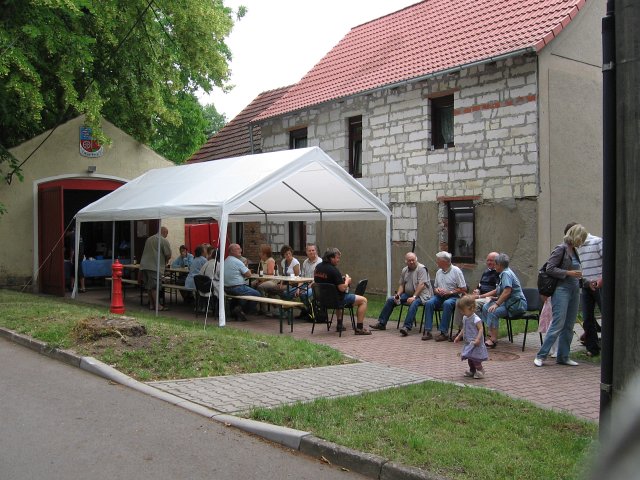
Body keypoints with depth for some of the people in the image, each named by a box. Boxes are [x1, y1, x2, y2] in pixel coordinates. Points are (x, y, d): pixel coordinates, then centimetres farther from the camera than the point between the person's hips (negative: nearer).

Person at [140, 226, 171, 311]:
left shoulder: (149, 239, 18)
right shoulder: (164, 241, -5)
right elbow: (168, 255, -7)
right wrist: (165, 261, 15)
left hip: (144, 265, 7)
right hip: (154, 267, -7)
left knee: (149, 286, 11)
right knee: (154, 287, -6)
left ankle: (151, 304, 16)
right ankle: (157, 305, -4)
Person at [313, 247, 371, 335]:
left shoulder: (318, 267, 2)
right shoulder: (333, 270, -23)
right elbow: (342, 288, -23)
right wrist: (347, 281, -3)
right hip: (336, 299, -8)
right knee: (363, 300, 2)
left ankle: (339, 324, 39)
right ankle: (359, 328, 1)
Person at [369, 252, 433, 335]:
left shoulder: (421, 268, -12)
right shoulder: (404, 270, 12)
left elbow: (421, 285, -20)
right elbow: (401, 284, 15)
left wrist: (414, 297, -27)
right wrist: (398, 295, -3)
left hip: (420, 295, -8)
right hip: (408, 294, 8)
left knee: (414, 303, -38)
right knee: (390, 300, 1)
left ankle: (406, 327, -44)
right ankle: (381, 323, 6)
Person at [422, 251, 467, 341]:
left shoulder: (456, 271, -5)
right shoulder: (438, 272, 15)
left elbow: (463, 289, -7)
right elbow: (435, 288, 25)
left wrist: (449, 292, -15)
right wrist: (436, 290, 0)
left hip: (453, 296, -5)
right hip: (440, 296, 5)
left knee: (447, 303, -38)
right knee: (429, 303, -24)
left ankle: (443, 332, -33)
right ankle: (427, 331, -26)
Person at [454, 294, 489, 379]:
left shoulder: (476, 319, -19)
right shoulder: (465, 318, 8)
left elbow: (480, 329, -23)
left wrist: (478, 339, -32)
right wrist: (458, 336, 19)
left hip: (475, 343, -9)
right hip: (468, 342, 9)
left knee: (474, 357, -7)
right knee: (469, 357, 16)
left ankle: (480, 371, 6)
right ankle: (472, 370, 29)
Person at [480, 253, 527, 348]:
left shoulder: (506, 273, -14)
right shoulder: (504, 273, 17)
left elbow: (507, 291, -25)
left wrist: (497, 304, -25)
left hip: (517, 304, -11)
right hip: (510, 302, 11)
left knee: (493, 311, -27)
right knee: (486, 307, 6)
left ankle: (493, 339, -24)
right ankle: (490, 334, 4)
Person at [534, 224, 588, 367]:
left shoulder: (574, 250, 14)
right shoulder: (561, 249, -9)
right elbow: (550, 268, -13)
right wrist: (568, 273, -16)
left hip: (574, 291, 8)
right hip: (561, 289, -8)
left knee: (569, 326, 9)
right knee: (558, 325, -11)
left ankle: (563, 357, 16)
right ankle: (540, 356, -5)